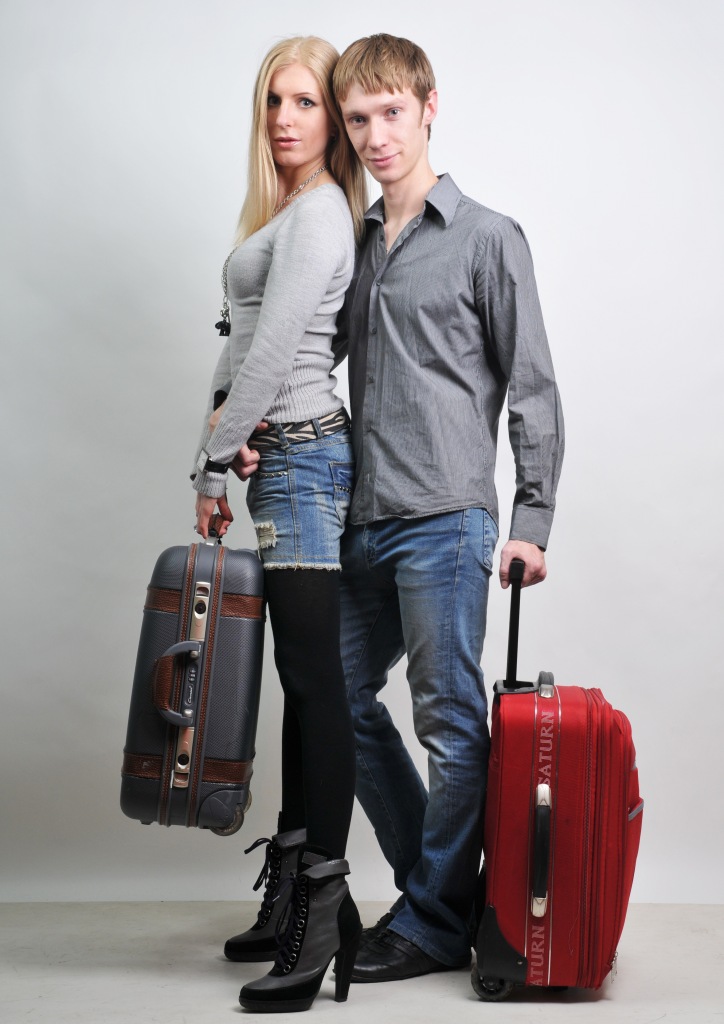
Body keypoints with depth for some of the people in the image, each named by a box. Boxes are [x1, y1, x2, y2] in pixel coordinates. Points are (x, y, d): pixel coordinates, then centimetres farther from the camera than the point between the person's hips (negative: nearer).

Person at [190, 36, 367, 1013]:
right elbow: (243, 339, 17)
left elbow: (275, 351, -16)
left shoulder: (318, 214, -10)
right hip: (282, 455, 10)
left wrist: (210, 467, -10)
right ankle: (291, 894, 18)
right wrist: (227, 416, -1)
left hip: (301, 456, -10)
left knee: (316, 681, -10)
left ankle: (323, 912, -5)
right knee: (302, 680, 10)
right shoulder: (287, 212, 20)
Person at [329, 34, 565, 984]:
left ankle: (437, 925, 12)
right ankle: (436, 883, 25)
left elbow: (532, 388, -3)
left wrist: (533, 519, -9)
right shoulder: (355, 245, 17)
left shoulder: (488, 238, 0)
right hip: (366, 523, 7)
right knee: (343, 700, 11)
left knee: (450, 720, -2)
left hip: (444, 521, -7)